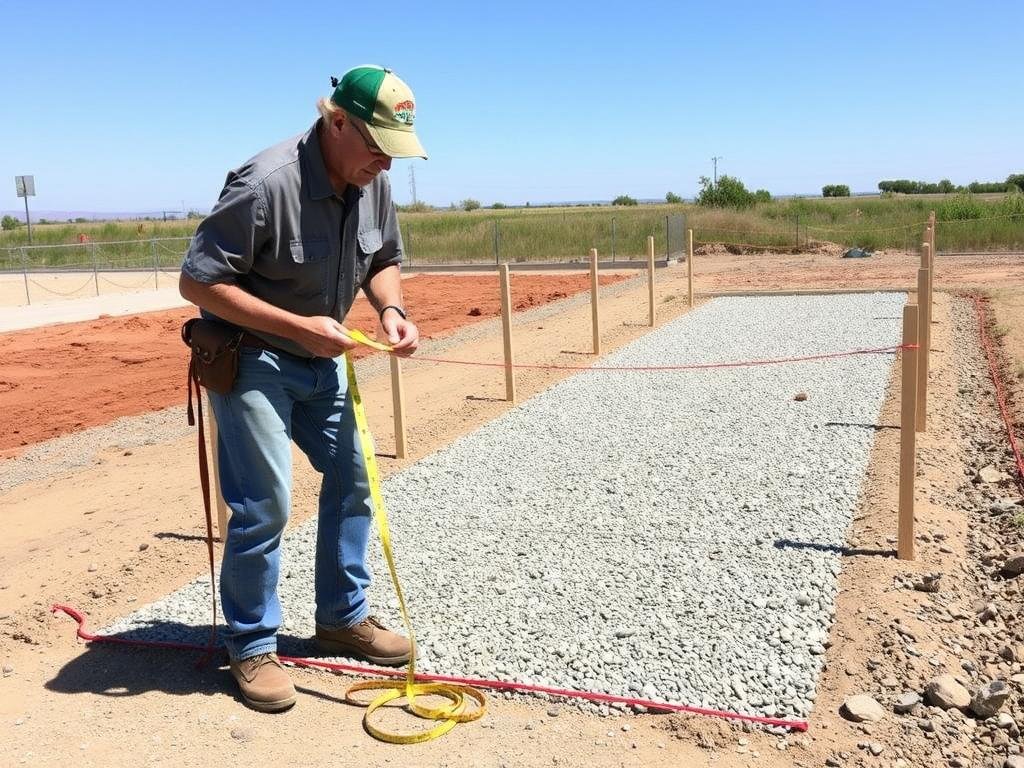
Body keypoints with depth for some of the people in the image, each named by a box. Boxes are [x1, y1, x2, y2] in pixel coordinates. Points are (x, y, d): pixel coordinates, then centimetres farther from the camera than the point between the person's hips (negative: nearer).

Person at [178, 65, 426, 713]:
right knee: (264, 505, -7)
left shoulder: (373, 182, -6)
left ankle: (344, 618, 27)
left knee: (353, 481, 10)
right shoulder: (265, 184, -27)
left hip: (322, 359, 8)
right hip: (250, 358, -7)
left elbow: (384, 260, 10)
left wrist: (391, 310, -12)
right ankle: (252, 646, 13)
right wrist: (299, 327, -28)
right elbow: (197, 282, -24)